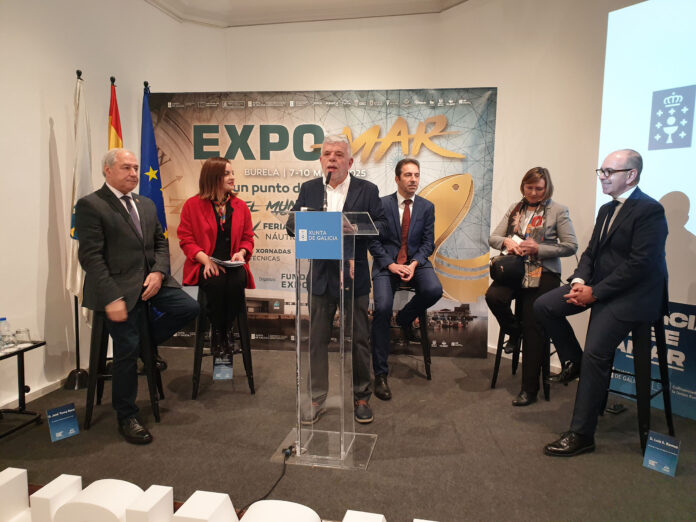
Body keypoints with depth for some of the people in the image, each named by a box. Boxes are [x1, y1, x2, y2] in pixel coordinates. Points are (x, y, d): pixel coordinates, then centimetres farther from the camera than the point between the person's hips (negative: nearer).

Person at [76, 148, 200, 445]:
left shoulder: (146, 205, 14)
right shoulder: (90, 205, -7)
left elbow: (160, 242, 14)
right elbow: (90, 256, -13)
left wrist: (159, 272, -7)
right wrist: (112, 298, -20)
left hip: (150, 280, 6)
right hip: (119, 288, -6)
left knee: (189, 308, -9)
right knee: (127, 351, -3)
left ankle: (146, 343, 16)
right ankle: (126, 418, 16)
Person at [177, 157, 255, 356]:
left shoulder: (241, 206, 13)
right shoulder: (193, 204, 4)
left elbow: (248, 238, 15)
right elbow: (186, 239, 1)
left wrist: (241, 253, -8)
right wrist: (206, 259, -15)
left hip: (232, 263, 2)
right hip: (204, 264, -2)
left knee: (237, 282, -32)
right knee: (216, 283, -35)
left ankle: (227, 332, -13)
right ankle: (216, 333, -13)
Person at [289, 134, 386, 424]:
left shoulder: (367, 190, 2)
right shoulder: (308, 189, 8)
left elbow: (381, 226, -5)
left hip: (354, 275, -1)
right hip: (320, 275, 2)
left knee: (359, 340, 8)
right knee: (317, 340, 8)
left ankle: (361, 397, 26)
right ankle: (317, 400, 22)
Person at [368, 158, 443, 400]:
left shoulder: (427, 207, 9)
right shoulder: (381, 205, 1)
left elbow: (428, 242, 6)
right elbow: (374, 241, 0)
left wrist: (414, 264, -12)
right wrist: (391, 265, -14)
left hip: (416, 261, 2)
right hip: (386, 263, -2)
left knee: (434, 290, -30)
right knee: (382, 309, -25)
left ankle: (405, 318, 6)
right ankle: (380, 374, -14)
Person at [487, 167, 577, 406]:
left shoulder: (558, 211, 0)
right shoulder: (515, 209, 13)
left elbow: (571, 246, -5)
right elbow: (493, 237, 11)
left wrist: (538, 249, -15)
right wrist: (506, 242, -11)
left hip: (543, 274, -4)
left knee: (533, 328, -6)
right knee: (493, 296, -26)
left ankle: (529, 389, 6)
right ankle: (514, 330, 7)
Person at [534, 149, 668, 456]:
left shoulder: (650, 211, -14)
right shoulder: (607, 209, 14)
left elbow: (639, 264, -21)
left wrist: (595, 292, -21)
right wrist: (579, 280, -6)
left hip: (631, 294, -9)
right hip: (598, 284, 9)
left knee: (595, 355, -18)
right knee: (543, 306, -6)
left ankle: (581, 434, -7)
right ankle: (573, 360, 15)